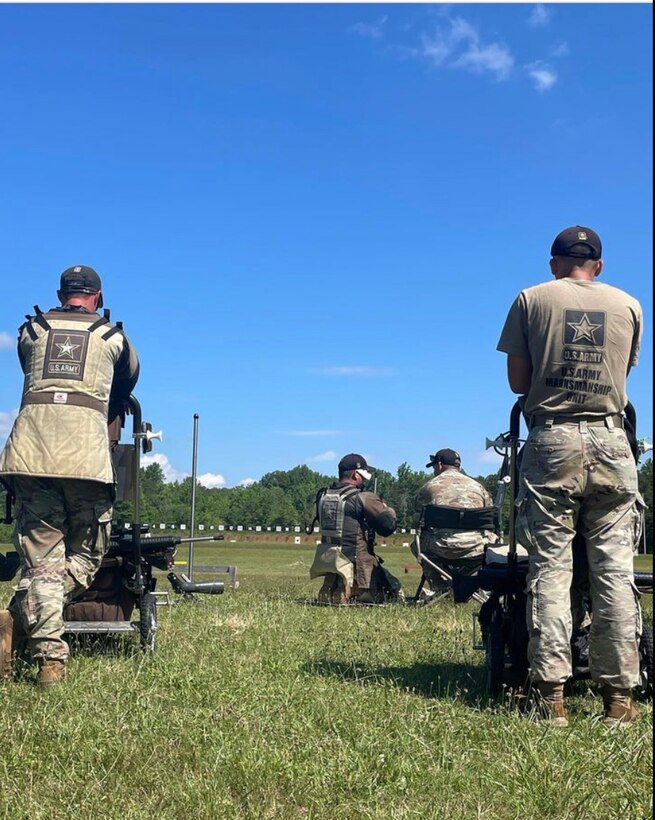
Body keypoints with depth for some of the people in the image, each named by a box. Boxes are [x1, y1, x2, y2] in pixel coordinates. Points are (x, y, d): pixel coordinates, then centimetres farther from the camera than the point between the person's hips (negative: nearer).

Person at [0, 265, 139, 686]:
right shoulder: (113, 337, 18)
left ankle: (50, 658, -9)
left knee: (42, 555, 3)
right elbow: (127, 383, 34)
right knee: (85, 555, 8)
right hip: (86, 452, -2)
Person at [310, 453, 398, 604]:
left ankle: (331, 590, 7)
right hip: (356, 561, -6)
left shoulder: (323, 496, 4)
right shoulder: (364, 498, -15)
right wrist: (388, 510, 6)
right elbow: (388, 526, -17)